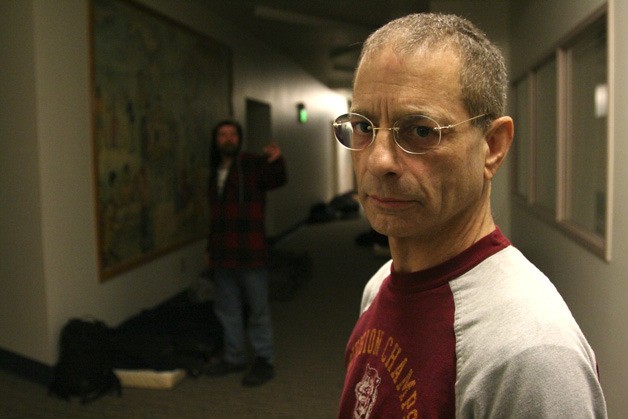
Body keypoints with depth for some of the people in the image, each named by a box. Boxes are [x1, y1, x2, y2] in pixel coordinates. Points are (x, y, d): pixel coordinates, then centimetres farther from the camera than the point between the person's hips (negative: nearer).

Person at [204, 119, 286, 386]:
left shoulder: (253, 164, -5)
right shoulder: (215, 172, 16)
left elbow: (276, 180, -26)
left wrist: (277, 160, -48)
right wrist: (210, 249, 22)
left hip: (250, 253, -7)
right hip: (222, 254, 7)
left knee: (258, 309, 2)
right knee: (227, 309, 15)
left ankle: (264, 361, 13)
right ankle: (234, 357, 29)